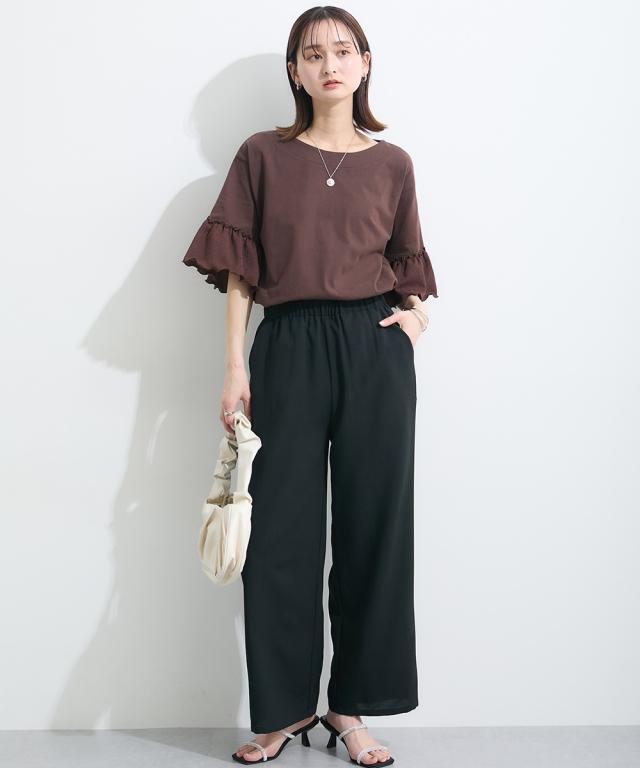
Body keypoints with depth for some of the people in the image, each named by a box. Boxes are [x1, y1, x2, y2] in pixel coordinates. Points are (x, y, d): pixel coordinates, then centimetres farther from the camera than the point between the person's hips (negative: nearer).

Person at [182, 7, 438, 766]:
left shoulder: (392, 163, 10)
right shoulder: (263, 155, 5)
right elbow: (238, 269, 2)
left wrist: (415, 311, -3)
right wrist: (234, 367, -5)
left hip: (375, 352, 1)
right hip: (288, 348, -1)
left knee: (372, 524, 4)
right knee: (281, 530, 1)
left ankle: (350, 705, 18)